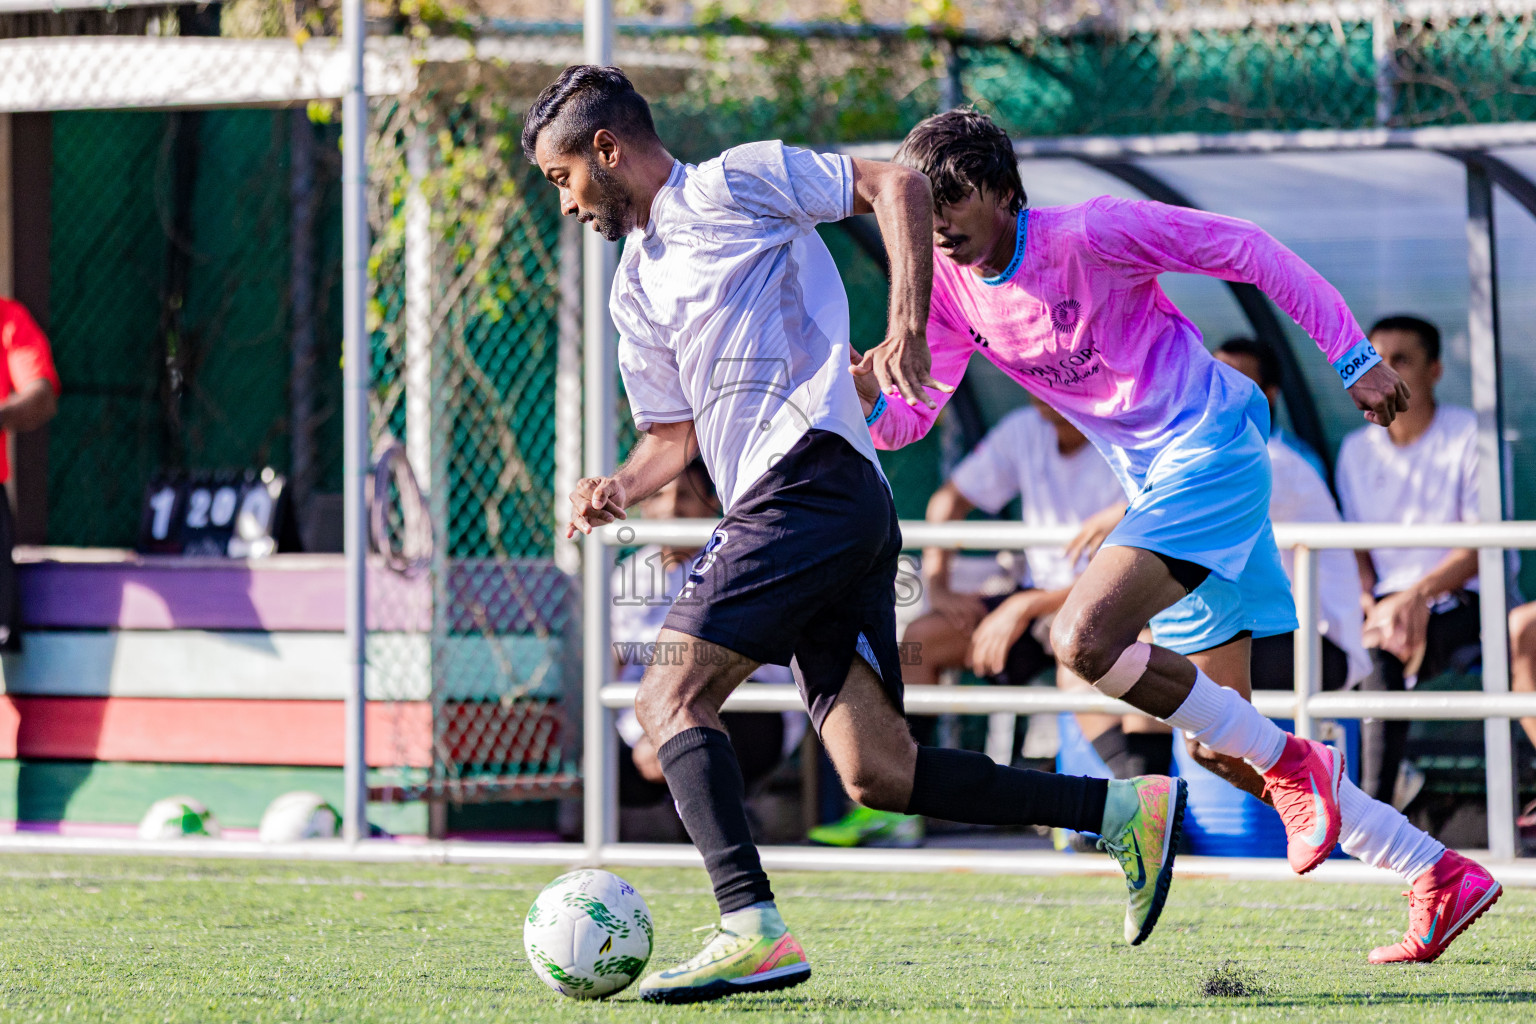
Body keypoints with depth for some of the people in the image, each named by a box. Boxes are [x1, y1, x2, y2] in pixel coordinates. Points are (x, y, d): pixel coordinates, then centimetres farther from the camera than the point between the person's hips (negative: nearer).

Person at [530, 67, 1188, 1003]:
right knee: (877, 773, -2)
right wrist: (617, 489, 8)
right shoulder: (635, 287, 27)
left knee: (671, 698, -14)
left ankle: (753, 931, -24)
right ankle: (1125, 809, 0)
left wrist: (908, 326, -13)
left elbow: (897, 185, -3)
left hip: (812, 479, -9)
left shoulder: (731, 185, 3)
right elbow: (674, 434, 30)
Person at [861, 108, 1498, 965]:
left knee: (1083, 637, -27)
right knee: (1221, 749, 6)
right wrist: (866, 398, -17)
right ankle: (1442, 877, 13)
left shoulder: (1086, 235, -15)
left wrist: (1355, 358, -10)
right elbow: (909, 415, 7)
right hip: (1156, 483, 8)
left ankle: (1290, 764, -12)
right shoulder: (949, 285, 5)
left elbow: (1246, 250, -9)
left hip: (1212, 451, -8)